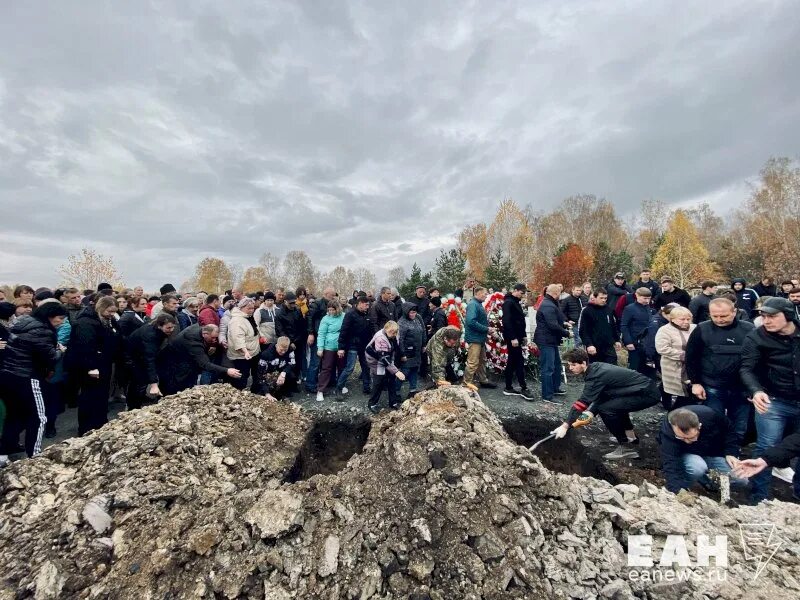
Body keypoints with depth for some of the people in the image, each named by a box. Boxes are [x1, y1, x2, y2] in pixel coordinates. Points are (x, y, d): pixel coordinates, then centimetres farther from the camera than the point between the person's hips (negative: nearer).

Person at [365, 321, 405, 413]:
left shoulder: (392, 336, -12)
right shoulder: (380, 338, -35)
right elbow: (384, 359, -38)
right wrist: (396, 371, -42)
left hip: (388, 360, 7)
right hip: (376, 361, -7)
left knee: (391, 380, 7)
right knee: (379, 383, -6)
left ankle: (393, 402, 19)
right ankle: (372, 404, 11)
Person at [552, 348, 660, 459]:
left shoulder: (595, 375, -22)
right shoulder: (596, 368, 4)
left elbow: (582, 402, -24)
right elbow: (600, 396, 13)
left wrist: (565, 426, -22)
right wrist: (591, 412, -1)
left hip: (648, 393, -10)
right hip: (645, 388, 10)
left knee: (605, 408, -18)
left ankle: (627, 447, -3)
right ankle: (631, 437, 27)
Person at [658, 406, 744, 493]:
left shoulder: (710, 415, -29)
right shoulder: (666, 431, -36)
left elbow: (728, 432, -5)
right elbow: (671, 464, -38)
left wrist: (730, 453, -13)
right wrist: (677, 490, -47)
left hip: (715, 453, 4)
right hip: (689, 455, -4)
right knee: (697, 467, -34)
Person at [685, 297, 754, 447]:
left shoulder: (749, 329, -2)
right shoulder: (702, 330, -6)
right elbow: (691, 358, -1)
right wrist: (695, 383, -5)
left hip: (742, 389, 2)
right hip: (712, 389, -2)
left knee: (740, 430, 14)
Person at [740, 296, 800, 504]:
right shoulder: (756, 337, -10)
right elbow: (746, 369, -14)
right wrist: (756, 391, -31)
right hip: (773, 401, -3)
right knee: (766, 448, 0)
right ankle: (759, 498, 12)